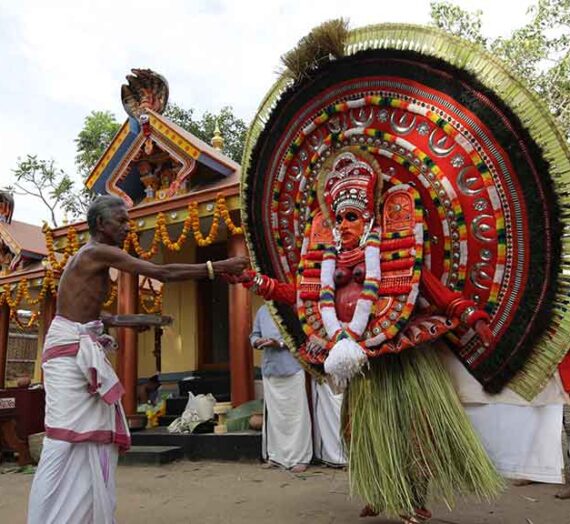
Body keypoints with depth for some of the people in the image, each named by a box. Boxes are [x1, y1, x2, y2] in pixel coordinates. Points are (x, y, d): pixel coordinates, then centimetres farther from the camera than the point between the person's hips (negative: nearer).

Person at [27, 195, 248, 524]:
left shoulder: (92, 257, 18)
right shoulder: (99, 252, -13)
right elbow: (162, 273, -19)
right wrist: (218, 268, -18)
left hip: (83, 348, 10)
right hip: (70, 347, -10)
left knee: (93, 432, 10)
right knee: (67, 434, -7)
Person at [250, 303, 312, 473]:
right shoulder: (262, 311, 11)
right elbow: (254, 334, 17)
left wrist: (280, 343, -21)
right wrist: (257, 342, -6)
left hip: (292, 369, -5)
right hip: (269, 370, 5)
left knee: (295, 413, 1)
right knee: (273, 413, 13)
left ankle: (299, 458, 12)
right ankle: (276, 455, 26)